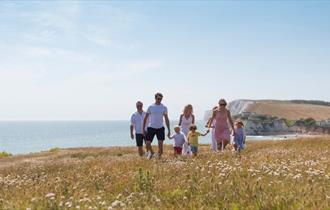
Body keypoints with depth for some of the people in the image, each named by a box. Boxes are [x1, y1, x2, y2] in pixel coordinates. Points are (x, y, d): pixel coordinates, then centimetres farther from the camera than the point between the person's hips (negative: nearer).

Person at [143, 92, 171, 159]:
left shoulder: (164, 108, 3)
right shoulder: (150, 107, 0)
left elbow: (166, 119, 8)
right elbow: (145, 118, 5)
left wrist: (169, 130, 4)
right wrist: (143, 129, 0)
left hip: (160, 128, 0)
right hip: (151, 127, 0)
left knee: (160, 143, -8)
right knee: (147, 143, -2)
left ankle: (159, 156, 9)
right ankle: (151, 152, 29)